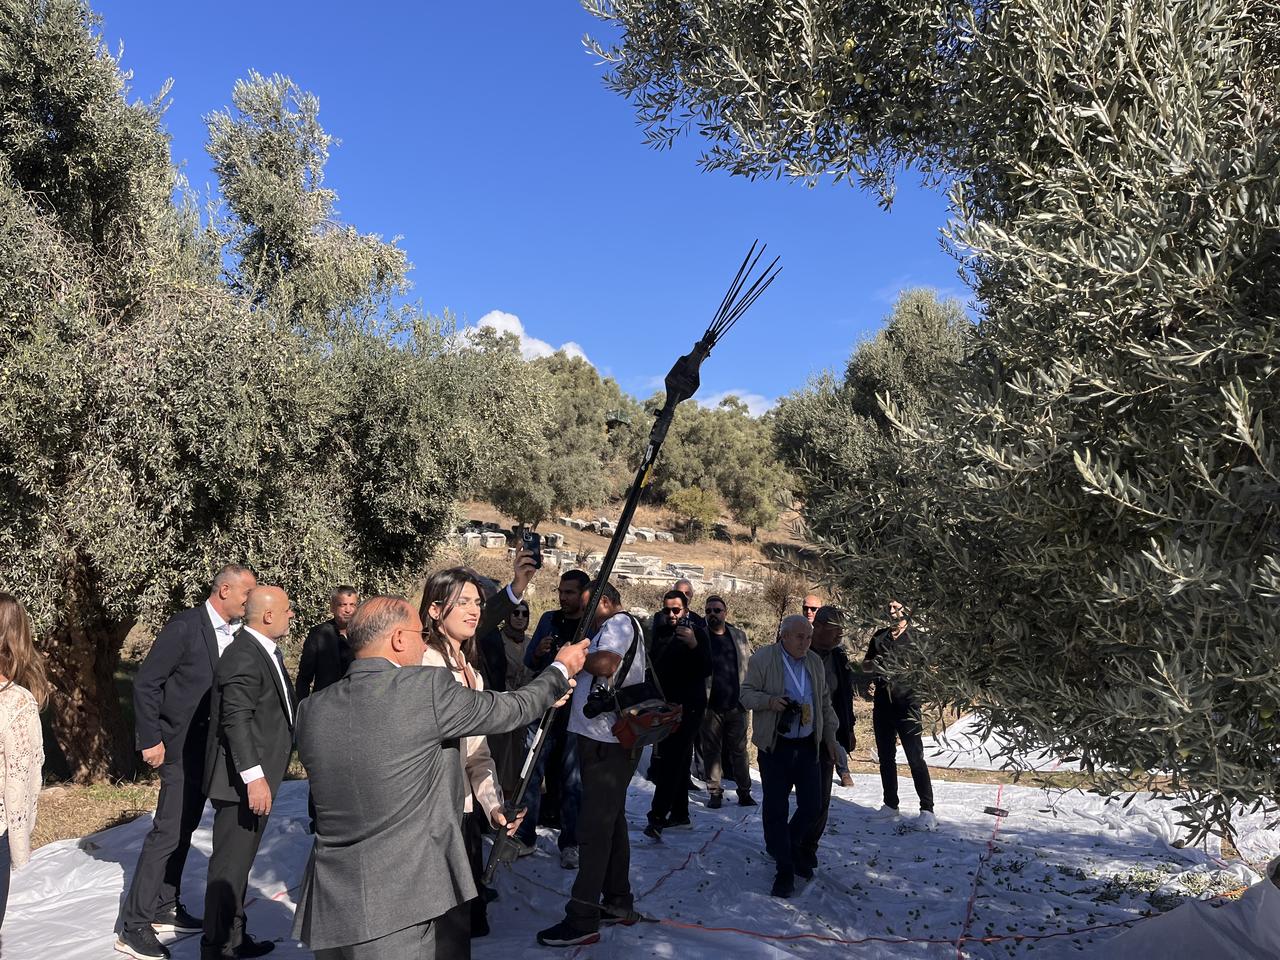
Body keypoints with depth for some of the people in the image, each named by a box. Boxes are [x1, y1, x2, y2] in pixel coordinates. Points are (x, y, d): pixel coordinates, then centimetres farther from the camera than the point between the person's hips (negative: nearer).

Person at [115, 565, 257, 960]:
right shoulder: (185, 627, -18)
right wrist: (150, 740, -15)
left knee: (184, 828, 16)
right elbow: (145, 682, -16)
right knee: (169, 831, -7)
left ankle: (165, 909, 29)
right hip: (181, 746, -8)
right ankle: (132, 926, 3)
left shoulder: (236, 632, 3)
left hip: (211, 746, 8)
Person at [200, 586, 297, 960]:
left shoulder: (266, 650, 10)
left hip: (257, 776, 10)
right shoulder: (243, 656, -20)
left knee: (241, 860, 19)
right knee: (230, 864, 0)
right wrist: (254, 778, -27)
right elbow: (237, 721, -25)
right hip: (242, 779, -10)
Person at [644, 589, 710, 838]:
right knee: (678, 762, 13)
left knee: (671, 763, -13)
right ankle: (680, 813, 20)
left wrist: (694, 646, -32)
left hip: (688, 707, -6)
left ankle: (657, 817, -16)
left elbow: (707, 670, -18)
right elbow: (652, 666, 18)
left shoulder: (697, 633, -8)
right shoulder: (660, 632, 9)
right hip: (665, 706, 6)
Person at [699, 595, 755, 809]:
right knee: (712, 751, 7)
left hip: (736, 705, 2)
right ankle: (714, 792, 16)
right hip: (711, 705, -2)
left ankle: (744, 791, 17)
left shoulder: (739, 636, 8)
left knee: (739, 750, 8)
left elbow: (749, 666, 11)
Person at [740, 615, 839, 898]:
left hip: (808, 746, 4)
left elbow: (824, 702, 20)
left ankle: (792, 847, 33)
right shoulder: (763, 658, -5)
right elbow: (747, 694, -3)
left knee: (812, 805, 5)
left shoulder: (815, 662, 10)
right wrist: (769, 700, -22)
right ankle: (785, 869, 14)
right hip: (775, 746, -4)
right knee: (775, 808, 0)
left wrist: (830, 736, 18)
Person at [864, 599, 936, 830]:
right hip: (882, 704, 5)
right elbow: (865, 665, 19)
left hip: (907, 703, -5)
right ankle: (890, 805, 22)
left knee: (915, 758, -8)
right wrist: (873, 664, -3)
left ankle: (927, 810, -3)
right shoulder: (879, 636, 13)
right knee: (886, 757, 11)